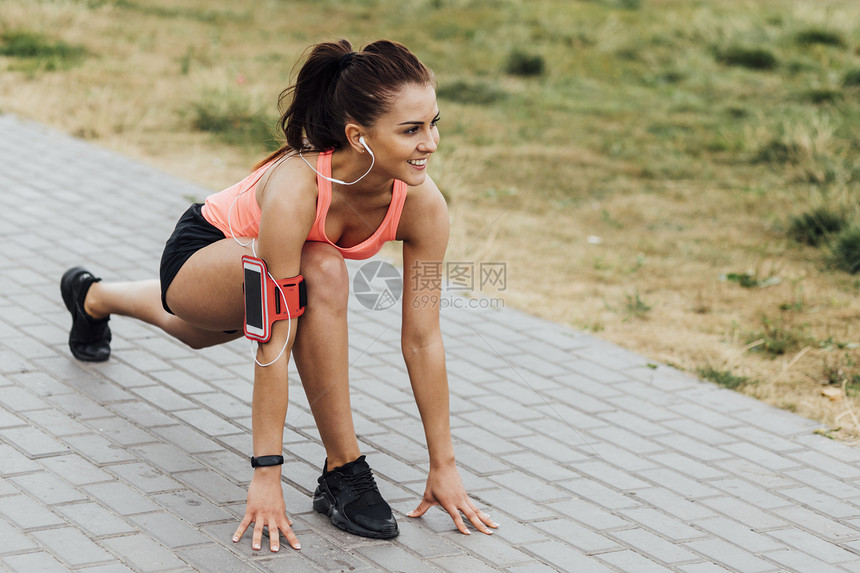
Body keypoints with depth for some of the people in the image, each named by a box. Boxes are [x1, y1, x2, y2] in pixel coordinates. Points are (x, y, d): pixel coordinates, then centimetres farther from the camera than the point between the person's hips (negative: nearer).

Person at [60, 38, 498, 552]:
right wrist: (267, 475, -40)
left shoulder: (424, 204, -30)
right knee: (322, 273, -37)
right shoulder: (296, 187, -44)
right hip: (200, 253, -6)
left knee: (195, 332, 38)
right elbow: (276, 342, -43)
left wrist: (444, 467, -20)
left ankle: (93, 296, 72)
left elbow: (423, 339, -23)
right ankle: (343, 472, -22)